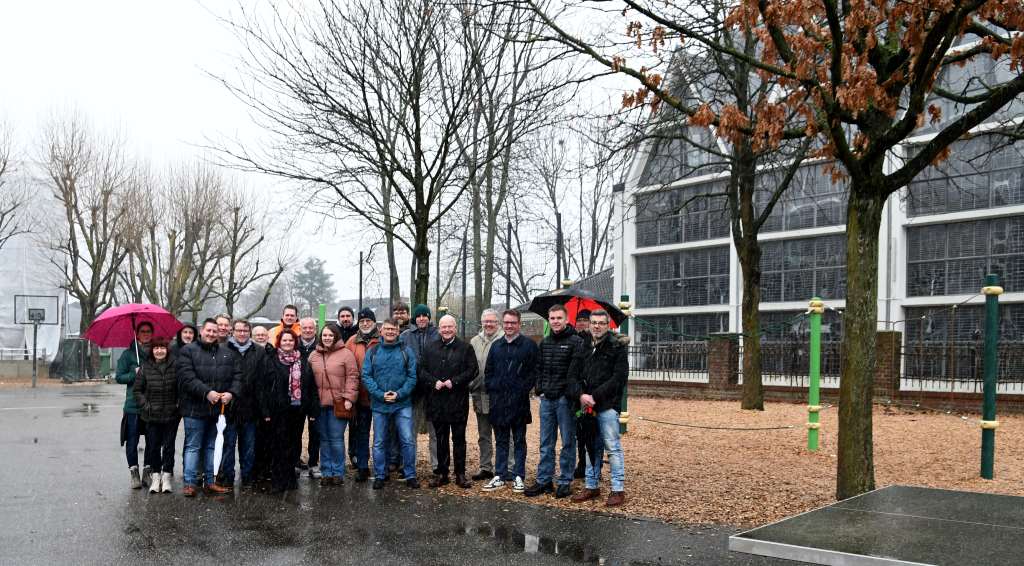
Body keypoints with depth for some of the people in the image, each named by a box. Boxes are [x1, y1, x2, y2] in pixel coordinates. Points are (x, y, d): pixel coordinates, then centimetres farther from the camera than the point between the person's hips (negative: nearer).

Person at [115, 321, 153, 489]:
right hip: (133, 405, -2)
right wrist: (135, 374, -11)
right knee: (132, 440, 0)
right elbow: (119, 377, 2)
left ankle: (148, 471, 16)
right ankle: (133, 471, 12)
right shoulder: (128, 354, 3)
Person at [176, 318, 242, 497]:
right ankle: (189, 482, 7)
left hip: (217, 408, 5)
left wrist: (231, 392, -11)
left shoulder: (226, 353, 11)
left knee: (211, 446, 14)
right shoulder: (188, 351, -4)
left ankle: (210, 481, 22)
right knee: (193, 447, 1)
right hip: (195, 408, -5)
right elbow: (187, 378, -16)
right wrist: (207, 392, -23)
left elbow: (237, 375, 6)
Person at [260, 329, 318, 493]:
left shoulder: (303, 362, 10)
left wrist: (313, 410, 2)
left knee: (295, 444, 10)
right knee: (279, 445, -2)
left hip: (298, 409, 3)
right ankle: (277, 481, 4)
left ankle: (290, 478, 21)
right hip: (279, 410, -3)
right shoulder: (271, 361, 1)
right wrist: (266, 411, -10)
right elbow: (265, 386, -3)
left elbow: (311, 386, 9)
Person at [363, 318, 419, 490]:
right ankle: (379, 476, 20)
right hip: (379, 404, 1)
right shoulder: (372, 352, 4)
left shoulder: (406, 351, 3)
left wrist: (399, 394, -13)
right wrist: (380, 394, -12)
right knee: (379, 442, 8)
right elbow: (366, 376, -1)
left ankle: (410, 475, 9)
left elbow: (412, 376, -1)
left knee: (408, 440, -3)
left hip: (403, 404, -1)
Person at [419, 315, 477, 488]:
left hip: (458, 400, -2)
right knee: (441, 439, 10)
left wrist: (454, 381, -13)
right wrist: (433, 382, -10)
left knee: (459, 438, 4)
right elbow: (421, 370, 7)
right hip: (436, 400, 2)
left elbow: (473, 370, -4)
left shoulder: (465, 347, 2)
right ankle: (441, 473, 17)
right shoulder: (429, 348, 10)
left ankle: (460, 474, 11)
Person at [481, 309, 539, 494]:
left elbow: (534, 371, -6)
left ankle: (518, 477, 12)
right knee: (500, 441, 10)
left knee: (519, 440, 6)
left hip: (519, 401, -4)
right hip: (498, 401, 4)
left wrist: (524, 389, -12)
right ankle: (500, 476, 16)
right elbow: (488, 371, 17)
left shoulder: (528, 345, -2)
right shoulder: (496, 346, 13)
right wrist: (491, 389, 5)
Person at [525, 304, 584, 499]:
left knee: (568, 443, 3)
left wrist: (570, 394, -14)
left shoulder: (576, 342, -6)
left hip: (565, 400, -6)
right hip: (547, 399, 6)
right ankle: (543, 481, 16)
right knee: (546, 443, 10)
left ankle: (565, 482, 11)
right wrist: (540, 390, 7)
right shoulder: (544, 342, 13)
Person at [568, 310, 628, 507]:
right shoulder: (584, 348, 14)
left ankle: (618, 489, 4)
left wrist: (594, 397, -14)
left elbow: (618, 378, -11)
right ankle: (591, 486, 22)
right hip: (586, 405, 5)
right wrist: (580, 395, -9)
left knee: (612, 447, -3)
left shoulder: (617, 347, -2)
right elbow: (573, 375, 10)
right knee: (591, 446, 13)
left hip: (607, 406, -5)